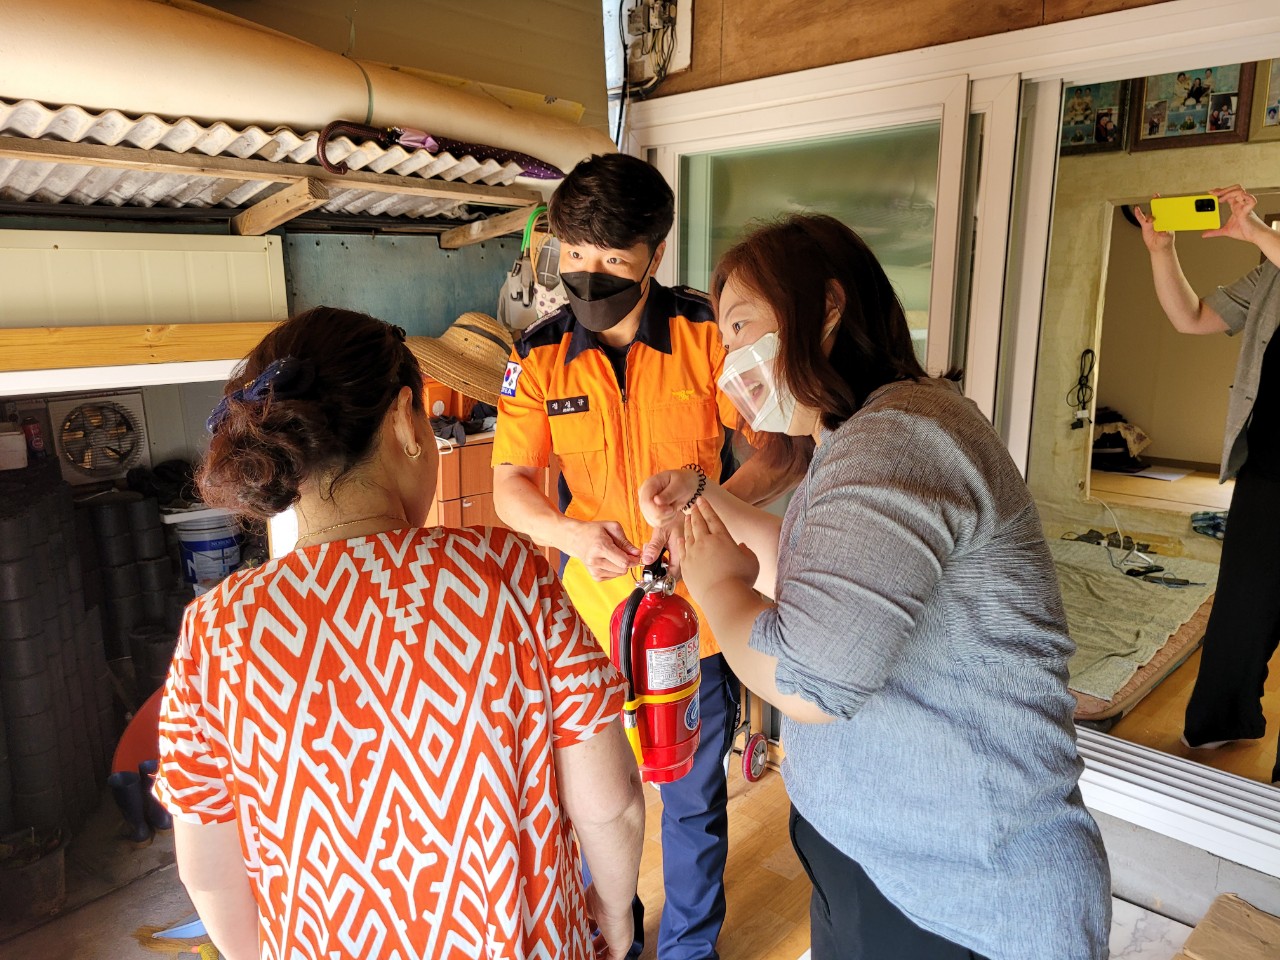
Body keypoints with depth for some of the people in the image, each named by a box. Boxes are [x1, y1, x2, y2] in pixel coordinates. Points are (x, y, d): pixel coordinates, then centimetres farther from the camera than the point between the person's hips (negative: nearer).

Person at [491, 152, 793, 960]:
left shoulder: (707, 334, -11)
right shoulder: (540, 357, -5)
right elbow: (510, 486, -6)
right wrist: (576, 535, -27)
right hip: (591, 611, 2)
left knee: (695, 800, 18)